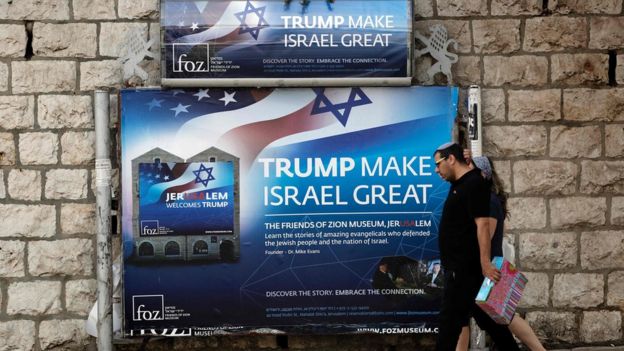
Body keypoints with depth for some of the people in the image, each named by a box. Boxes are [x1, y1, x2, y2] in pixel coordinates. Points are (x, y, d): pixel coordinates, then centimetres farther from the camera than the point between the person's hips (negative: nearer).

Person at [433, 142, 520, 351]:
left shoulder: (474, 183, -14)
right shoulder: (459, 183, 14)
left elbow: (482, 225, -23)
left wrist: (485, 262, -28)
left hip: (465, 267, -10)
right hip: (460, 266, 10)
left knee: (450, 319, -6)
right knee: (485, 316, 15)